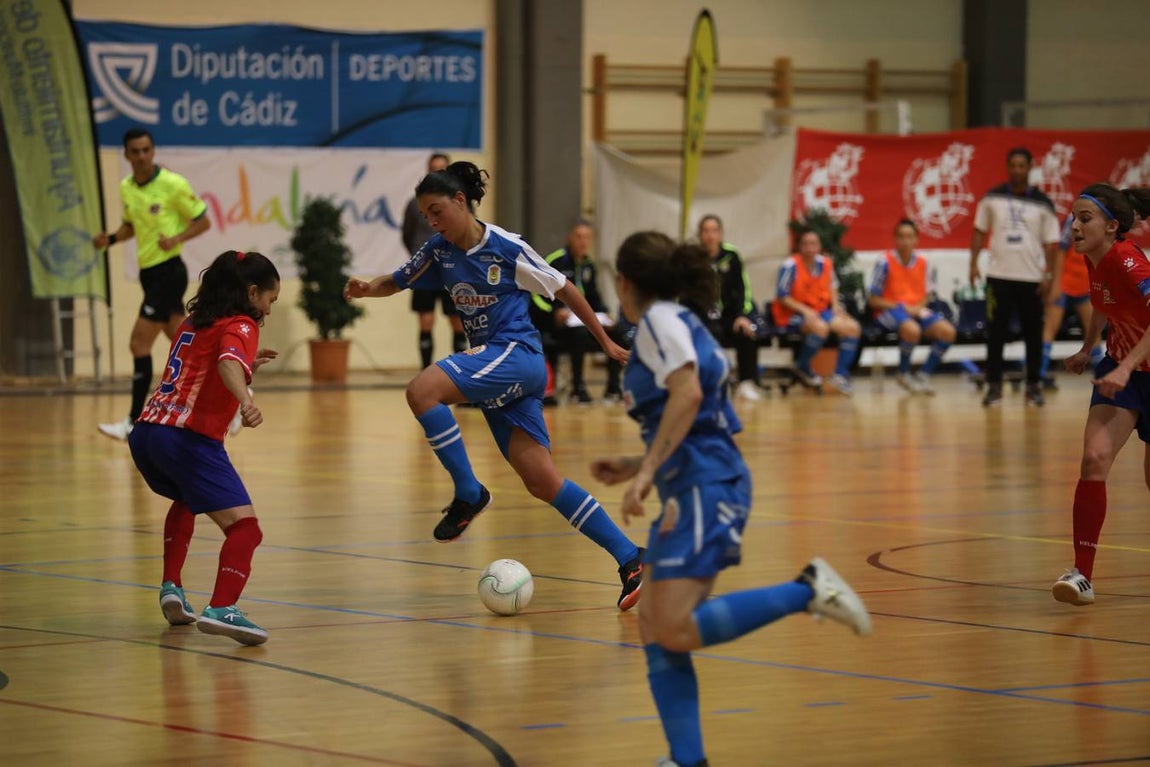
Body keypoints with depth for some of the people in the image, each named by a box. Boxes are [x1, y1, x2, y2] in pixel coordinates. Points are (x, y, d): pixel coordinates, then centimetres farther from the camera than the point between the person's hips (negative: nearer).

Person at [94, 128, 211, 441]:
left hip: (168, 271, -8)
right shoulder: (126, 188, 7)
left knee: (140, 344, -9)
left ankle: (135, 422, -4)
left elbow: (203, 221, -7)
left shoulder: (173, 184, -13)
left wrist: (176, 239, -23)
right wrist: (110, 238, 2)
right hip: (149, 272, 8)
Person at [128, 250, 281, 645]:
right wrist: (246, 401, -40)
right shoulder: (240, 326, 1)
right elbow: (227, 364, -23)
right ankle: (221, 609, -35)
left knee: (185, 500, 38)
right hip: (188, 438, -8)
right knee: (244, 526, -13)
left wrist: (246, 363, 39)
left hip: (145, 433, 9)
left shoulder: (193, 323, 25)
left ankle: (171, 588, 29)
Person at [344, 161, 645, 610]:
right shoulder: (439, 251, 8)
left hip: (516, 355, -7)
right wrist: (369, 287, -5)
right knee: (542, 482, 0)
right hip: (488, 364, 7)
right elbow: (398, 282, 19)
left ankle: (468, 493, -15)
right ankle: (629, 559, 4)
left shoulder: (507, 248, -9)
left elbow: (563, 290, -1)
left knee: (422, 391, -27)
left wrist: (606, 343, 4)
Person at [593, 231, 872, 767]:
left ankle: (808, 591, -14)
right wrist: (634, 467, 28)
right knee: (655, 631, 5)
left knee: (674, 629, -18)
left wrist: (648, 470, -23)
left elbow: (688, 392, -22)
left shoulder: (659, 319, -5)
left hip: (705, 487, -10)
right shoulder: (681, 324, 23)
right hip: (690, 492, 10)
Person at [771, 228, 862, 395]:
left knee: (852, 327, -11)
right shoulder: (791, 266, -15)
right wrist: (805, 311, -21)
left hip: (820, 311, 6)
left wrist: (835, 306, 0)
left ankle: (841, 375, -2)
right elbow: (782, 297, -12)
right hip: (792, 315, -6)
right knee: (820, 327, -36)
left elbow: (832, 287, 19)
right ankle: (802, 367, -10)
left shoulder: (825, 264, 2)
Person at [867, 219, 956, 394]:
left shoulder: (921, 263, 9)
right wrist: (902, 307, -16)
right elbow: (873, 300, -7)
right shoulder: (885, 262, -8)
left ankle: (923, 374, -3)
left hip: (916, 310, 6)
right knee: (912, 330, -38)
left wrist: (920, 307, -7)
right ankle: (904, 374, -11)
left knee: (947, 332, -19)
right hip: (889, 310, -6)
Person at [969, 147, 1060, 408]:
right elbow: (979, 232, 9)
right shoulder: (992, 198, 2)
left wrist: (1049, 274, -6)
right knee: (996, 333, 0)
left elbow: (1050, 243, 2)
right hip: (999, 276, 0)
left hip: (1032, 278, 0)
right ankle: (994, 385, 7)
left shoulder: (1042, 204, 0)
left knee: (1033, 334, 4)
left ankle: (1033, 386, 13)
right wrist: (974, 263, 1)